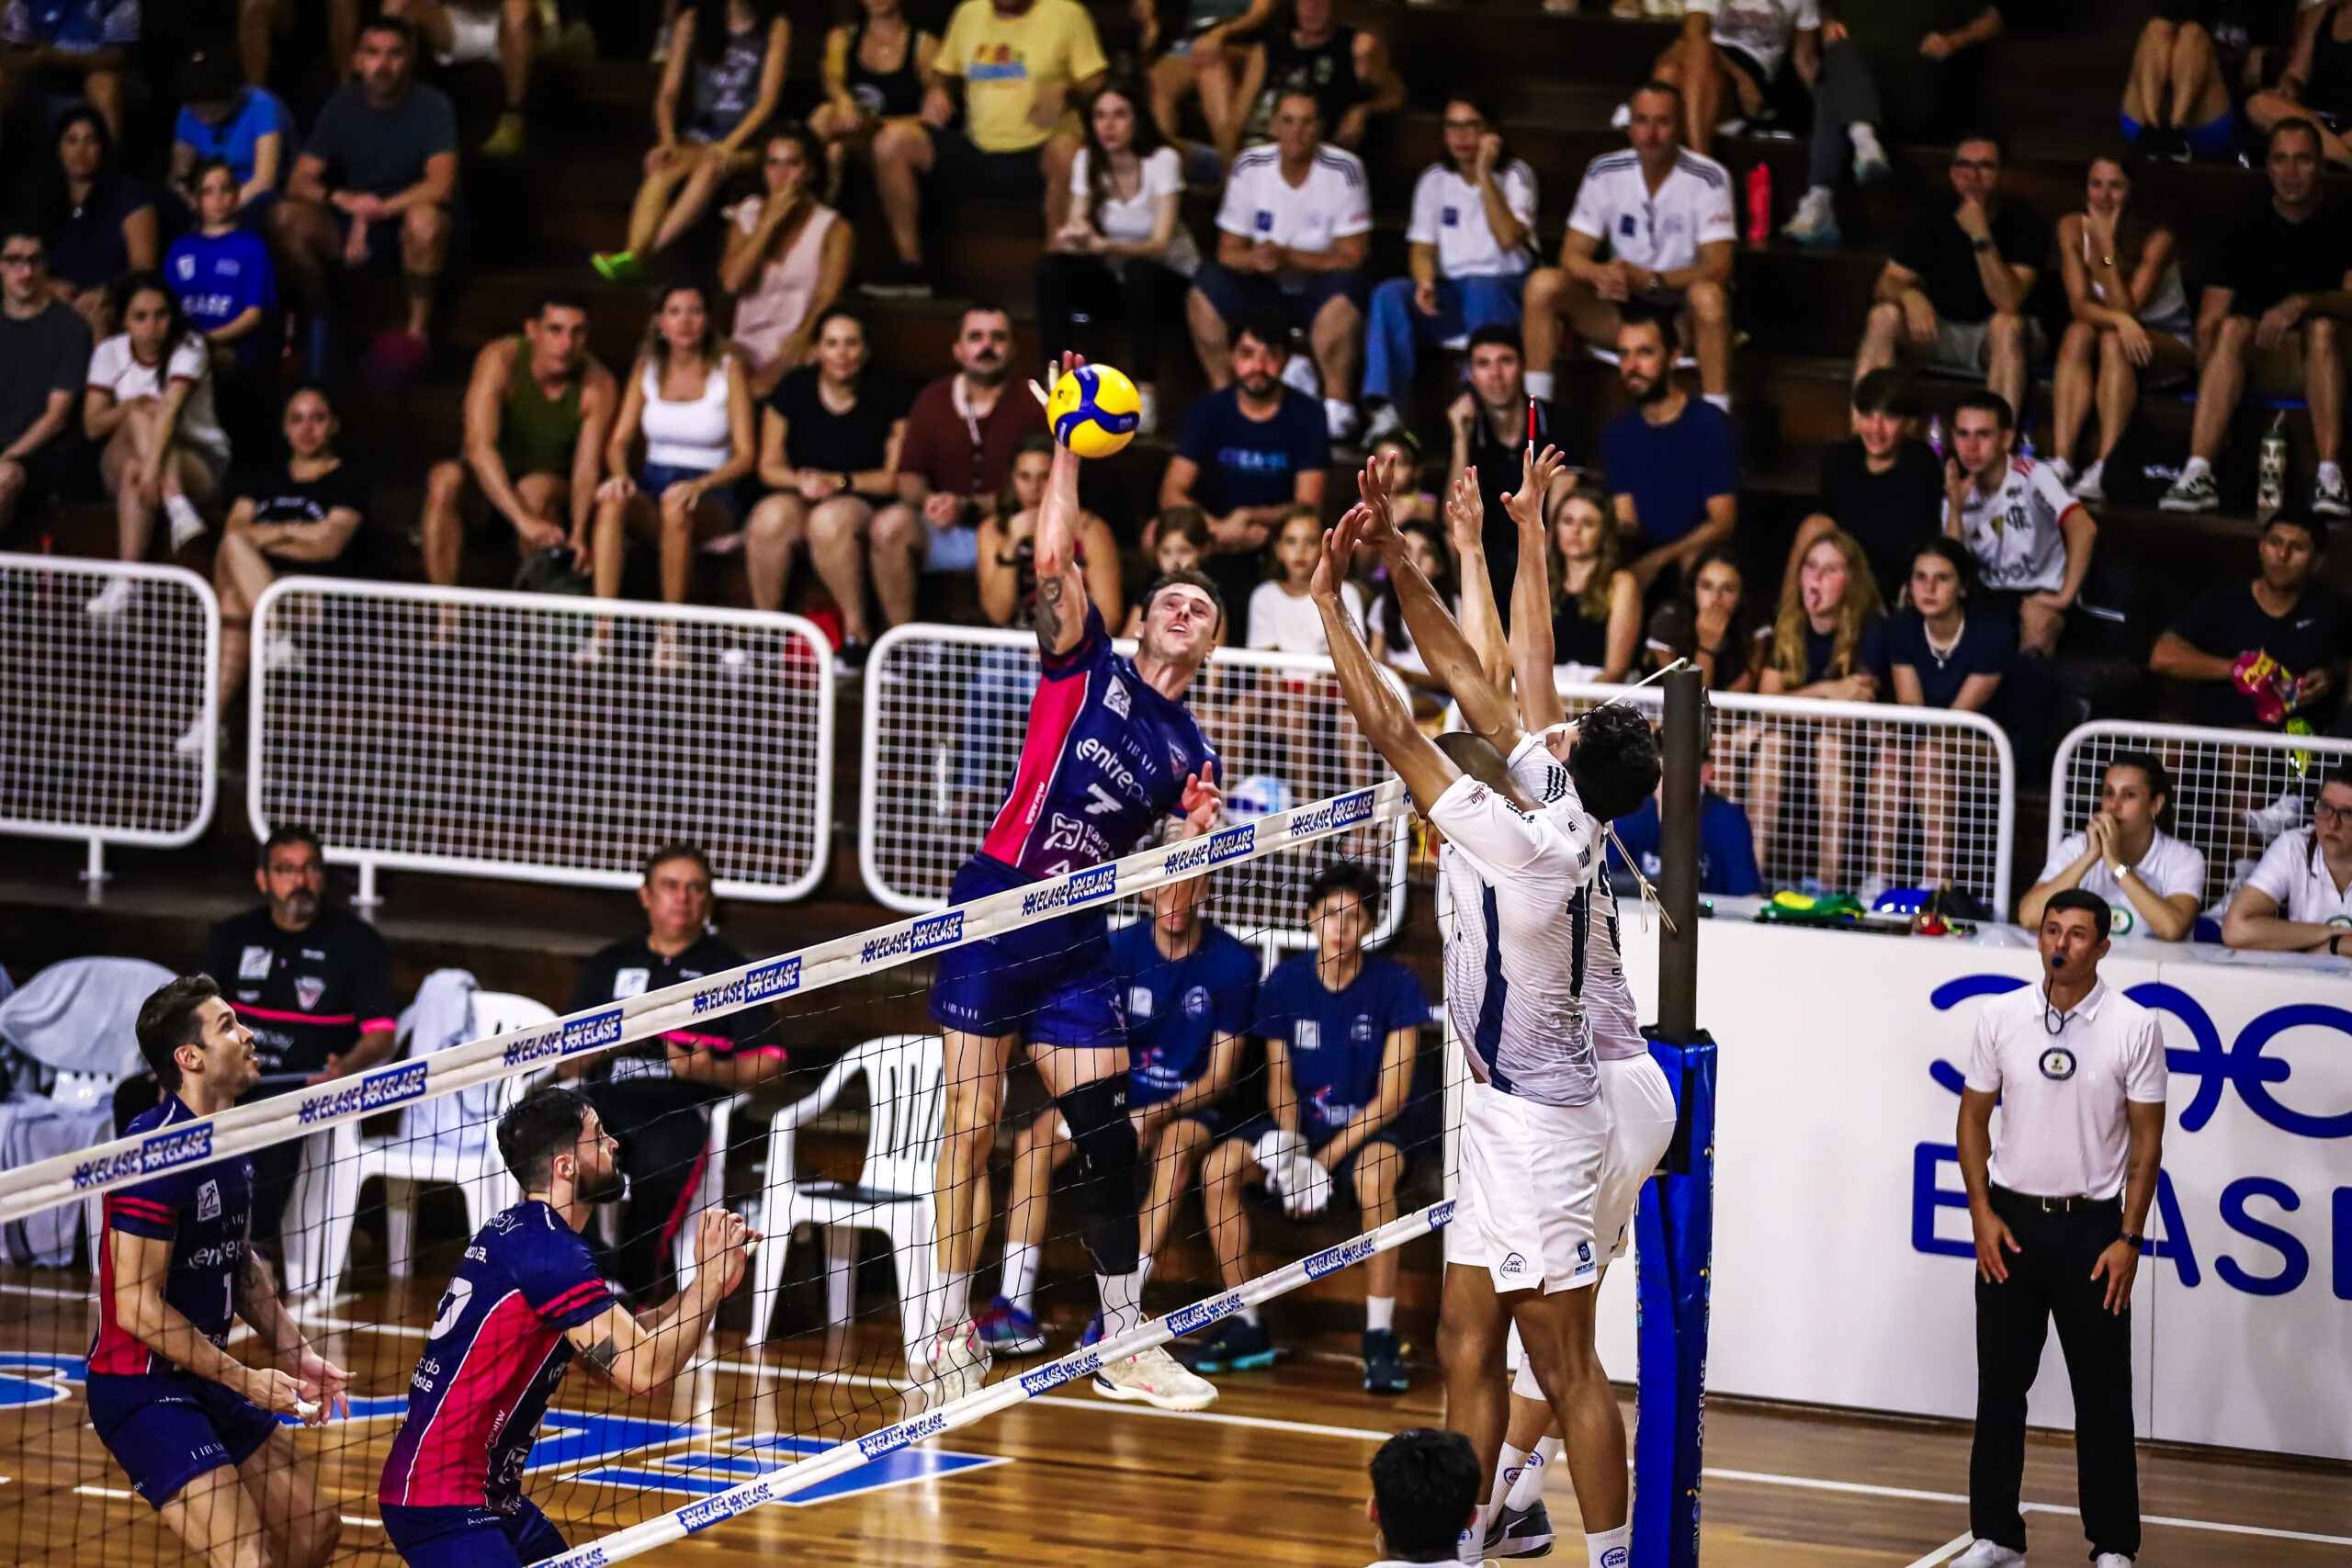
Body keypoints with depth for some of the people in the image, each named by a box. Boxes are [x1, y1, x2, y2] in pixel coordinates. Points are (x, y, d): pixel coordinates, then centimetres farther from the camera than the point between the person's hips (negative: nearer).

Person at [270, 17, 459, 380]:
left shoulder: (431, 106, -9)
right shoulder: (341, 108, 1)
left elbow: (441, 186, -22)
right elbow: (299, 183, -6)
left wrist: (374, 212, -26)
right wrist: (342, 198, -28)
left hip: (404, 225, -3)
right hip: (348, 229, 3)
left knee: (425, 217, -39)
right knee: (286, 217, -25)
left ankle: (419, 329, -21)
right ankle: (317, 322, -9)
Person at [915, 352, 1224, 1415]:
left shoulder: (1190, 748, 12)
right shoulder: (1086, 666, 3)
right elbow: (1055, 555, -12)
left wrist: (1200, 833, -8)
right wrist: (1067, 447, -16)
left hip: (1077, 944, 4)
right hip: (994, 910, -3)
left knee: (1109, 1137, -2)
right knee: (971, 1128, -2)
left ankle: (1124, 1344, 6)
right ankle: (945, 1328, 7)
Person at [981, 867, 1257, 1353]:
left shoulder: (1233, 963, -10)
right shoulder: (1121, 948, -2)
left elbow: (1220, 1076, -9)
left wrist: (1157, 1115, -24)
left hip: (1191, 1104, -3)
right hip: (1119, 1094, 3)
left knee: (1177, 1147, -38)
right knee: (1032, 1143, -21)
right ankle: (1016, 1309, -26)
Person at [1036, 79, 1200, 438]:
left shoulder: (1162, 160, -16)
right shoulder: (1087, 161, -3)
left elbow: (1160, 244, -26)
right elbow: (1075, 228, -8)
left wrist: (1101, 245, -43)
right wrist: (1070, 237, -34)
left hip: (1166, 281, -4)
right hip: (1111, 281, 4)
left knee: (1138, 273, -38)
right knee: (1053, 269, -25)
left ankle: (1146, 393, -31)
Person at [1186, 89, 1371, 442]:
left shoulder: (1344, 171, -11)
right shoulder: (1250, 168, -3)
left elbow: (1350, 259, -14)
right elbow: (1228, 252, -2)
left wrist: (1287, 256, -27)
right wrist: (1254, 259, -27)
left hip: (1320, 292, -3)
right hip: (1265, 292, 3)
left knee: (1345, 287, -37)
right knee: (1206, 283, -24)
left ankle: (1337, 403, -30)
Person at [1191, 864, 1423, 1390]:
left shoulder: (1394, 985, -10)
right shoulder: (1284, 982, 0)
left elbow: (1392, 1096, -12)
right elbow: (1280, 1082, 4)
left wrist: (1325, 1160, -19)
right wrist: (1290, 1144, -17)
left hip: (1369, 1129, -4)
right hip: (1302, 1124, 4)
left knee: (1373, 1178, -39)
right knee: (1218, 1169, -22)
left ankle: (1380, 1336, -32)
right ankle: (1245, 1327, -11)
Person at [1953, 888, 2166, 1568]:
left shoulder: (2135, 1027, -4)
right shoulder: (2000, 1018, 2)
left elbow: (2147, 1137, -2)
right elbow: (1974, 1116, 8)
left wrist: (2130, 1239, -7)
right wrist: (1982, 1213, -2)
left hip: (2092, 1226, -2)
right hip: (2011, 1223, 2)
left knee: (2103, 1393, 0)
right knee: (2000, 1384, 6)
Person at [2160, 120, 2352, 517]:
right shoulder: (2244, 228, 5)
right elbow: (2209, 321, -2)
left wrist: (2302, 304, -31)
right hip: (2260, 362, 2)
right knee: (2233, 327, -29)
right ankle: (2198, 473, -42)